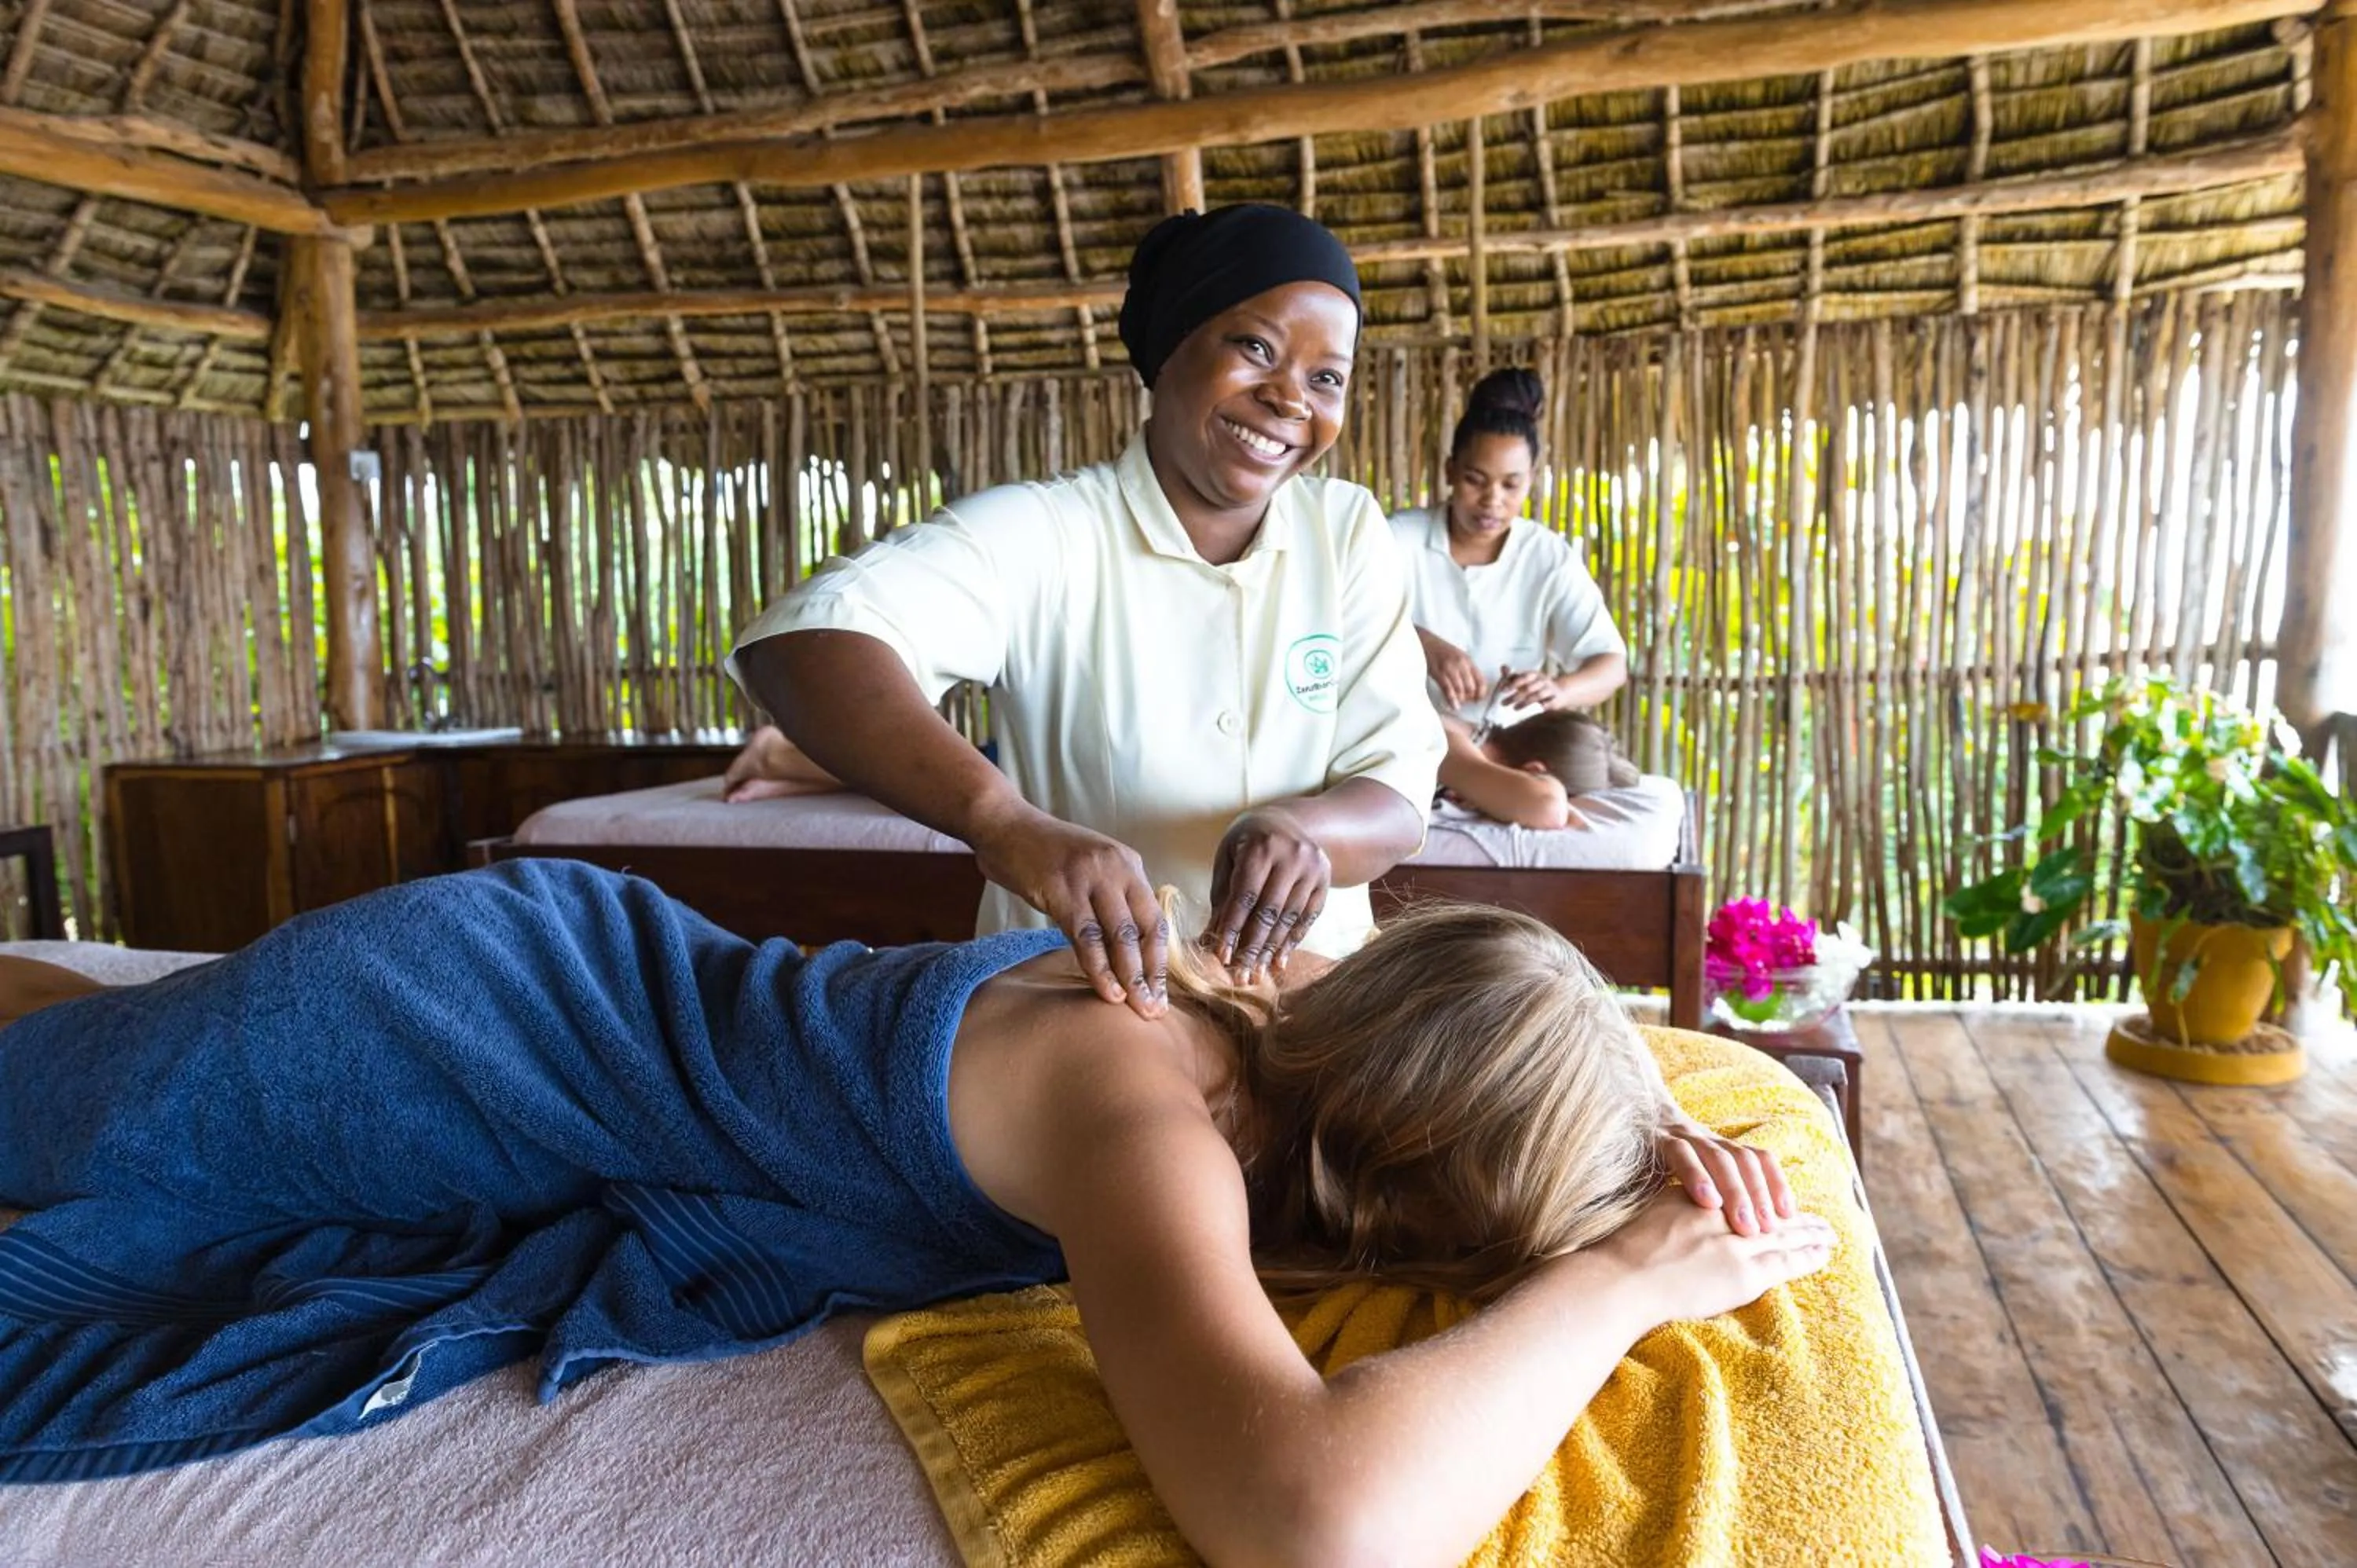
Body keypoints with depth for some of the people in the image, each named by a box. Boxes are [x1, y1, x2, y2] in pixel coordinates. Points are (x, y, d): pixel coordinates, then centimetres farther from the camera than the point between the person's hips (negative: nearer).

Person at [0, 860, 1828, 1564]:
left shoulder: (1286, 989, -15)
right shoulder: (1143, 1102, -38)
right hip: (445, 1036, -7)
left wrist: (1669, 1142, -13)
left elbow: (1533, 1007, 8)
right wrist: (1622, 1278, -38)